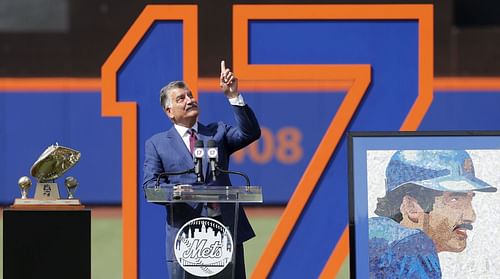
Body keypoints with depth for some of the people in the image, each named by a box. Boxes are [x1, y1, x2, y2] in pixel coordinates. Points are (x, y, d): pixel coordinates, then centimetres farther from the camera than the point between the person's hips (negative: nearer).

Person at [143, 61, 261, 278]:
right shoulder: (157, 144, 10)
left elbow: (250, 133, -2)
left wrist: (234, 96, -11)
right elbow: (150, 186, 1)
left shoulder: (217, 132, 15)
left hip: (226, 228, 2)